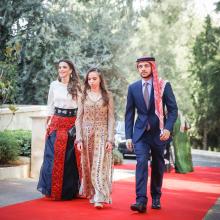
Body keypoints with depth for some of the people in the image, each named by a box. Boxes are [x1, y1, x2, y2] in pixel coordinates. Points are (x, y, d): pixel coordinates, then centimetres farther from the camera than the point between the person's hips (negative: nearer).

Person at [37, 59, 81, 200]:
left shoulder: (77, 86, 2)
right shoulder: (54, 85, 8)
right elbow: (50, 106, 12)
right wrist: (49, 122, 5)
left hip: (72, 124, -1)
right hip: (57, 123, 2)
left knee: (70, 157, 1)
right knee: (54, 156, -1)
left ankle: (69, 190, 12)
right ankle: (53, 189, 8)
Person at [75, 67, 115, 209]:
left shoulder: (107, 96, 3)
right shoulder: (84, 96, 7)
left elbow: (111, 119, 0)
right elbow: (79, 119, 5)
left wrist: (110, 139, -8)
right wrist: (79, 139, -3)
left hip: (102, 135, -2)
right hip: (87, 135, 2)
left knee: (100, 165, -9)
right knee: (88, 166, 6)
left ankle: (100, 198, -12)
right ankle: (92, 194, 19)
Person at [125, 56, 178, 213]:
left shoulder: (164, 86, -3)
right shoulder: (133, 88, 3)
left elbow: (173, 109, -3)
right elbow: (129, 113, 6)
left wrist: (168, 128, -17)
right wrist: (128, 136, 1)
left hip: (158, 133, 0)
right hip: (141, 133, 1)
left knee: (158, 166, 10)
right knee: (141, 163, -15)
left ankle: (156, 198, 26)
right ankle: (141, 200, -19)